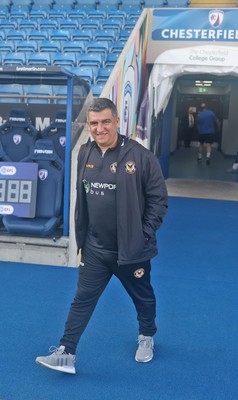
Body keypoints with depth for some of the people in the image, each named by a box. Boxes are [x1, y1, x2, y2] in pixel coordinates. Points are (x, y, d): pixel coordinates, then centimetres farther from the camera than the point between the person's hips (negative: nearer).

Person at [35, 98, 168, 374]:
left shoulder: (140, 156, -17)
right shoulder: (85, 153, 1)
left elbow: (159, 199, -11)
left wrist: (145, 235, -13)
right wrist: (81, 234, 11)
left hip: (131, 250, -3)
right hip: (94, 249, 4)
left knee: (143, 297, 18)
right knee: (82, 300, 7)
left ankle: (146, 337, 45)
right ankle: (66, 354, 16)